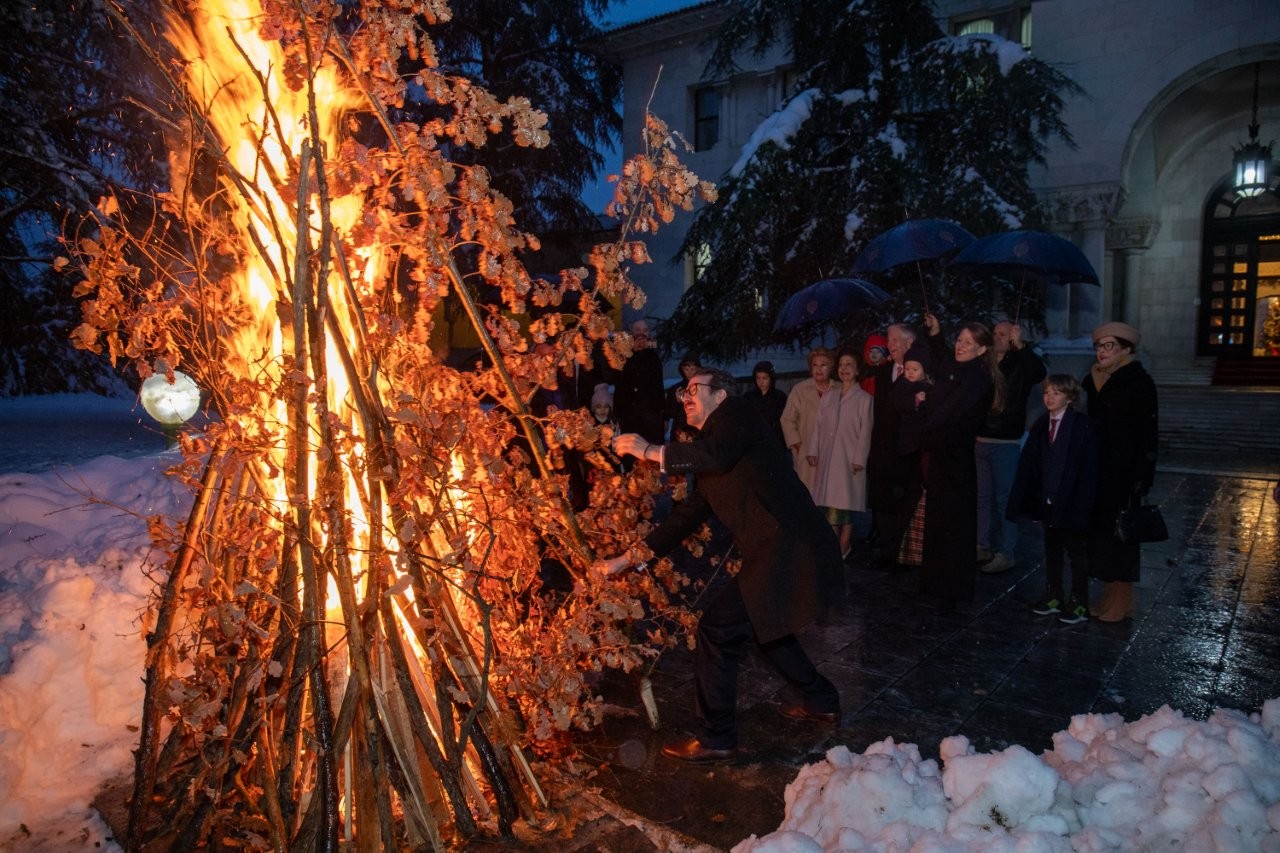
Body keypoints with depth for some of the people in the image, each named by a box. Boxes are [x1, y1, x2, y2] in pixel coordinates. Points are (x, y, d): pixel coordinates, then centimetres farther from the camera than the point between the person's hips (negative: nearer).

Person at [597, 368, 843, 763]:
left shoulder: (735, 413, -4)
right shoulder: (706, 456, 21)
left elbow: (718, 454, -26)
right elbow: (685, 518, 23)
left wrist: (649, 451, -15)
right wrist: (625, 559, 23)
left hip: (788, 548, -10)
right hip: (776, 550, 10)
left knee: (717, 627, -6)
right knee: (762, 624, 28)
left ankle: (715, 738, 9)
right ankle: (820, 701, 46)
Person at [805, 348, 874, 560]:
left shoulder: (864, 398, 2)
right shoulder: (828, 397, 15)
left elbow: (865, 431, -3)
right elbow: (818, 425, 12)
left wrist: (859, 458, -11)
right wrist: (812, 450, 2)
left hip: (849, 459, -4)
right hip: (827, 458, 4)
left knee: (846, 503, -4)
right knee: (831, 506, 1)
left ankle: (843, 549, 5)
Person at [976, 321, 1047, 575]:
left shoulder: (1020, 365, -3)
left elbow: (1040, 372, -23)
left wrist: (1019, 345, -23)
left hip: (1005, 443, -5)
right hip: (979, 441, 5)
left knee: (1005, 499, 0)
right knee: (982, 497, 12)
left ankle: (1006, 553, 6)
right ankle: (983, 547, 22)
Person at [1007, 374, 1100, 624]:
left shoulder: (1082, 425, -14)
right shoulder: (1041, 425, 3)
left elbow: (1088, 468, -15)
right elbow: (1029, 463, 3)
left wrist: (1082, 503, -18)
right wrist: (1029, 499, 0)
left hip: (1072, 501, -6)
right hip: (1048, 500, 6)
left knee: (1076, 552, 7)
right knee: (1051, 549, 16)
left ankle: (1079, 602, 19)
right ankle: (1054, 596, 30)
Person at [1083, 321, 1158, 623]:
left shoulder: (1138, 382, -10)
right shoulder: (1096, 380, 10)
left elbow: (1148, 432, -14)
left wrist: (1140, 477, -17)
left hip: (1123, 473, -6)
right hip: (1098, 470, 6)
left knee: (1119, 532, 0)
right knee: (1100, 530, 8)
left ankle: (1122, 601, 11)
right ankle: (1109, 596, 18)